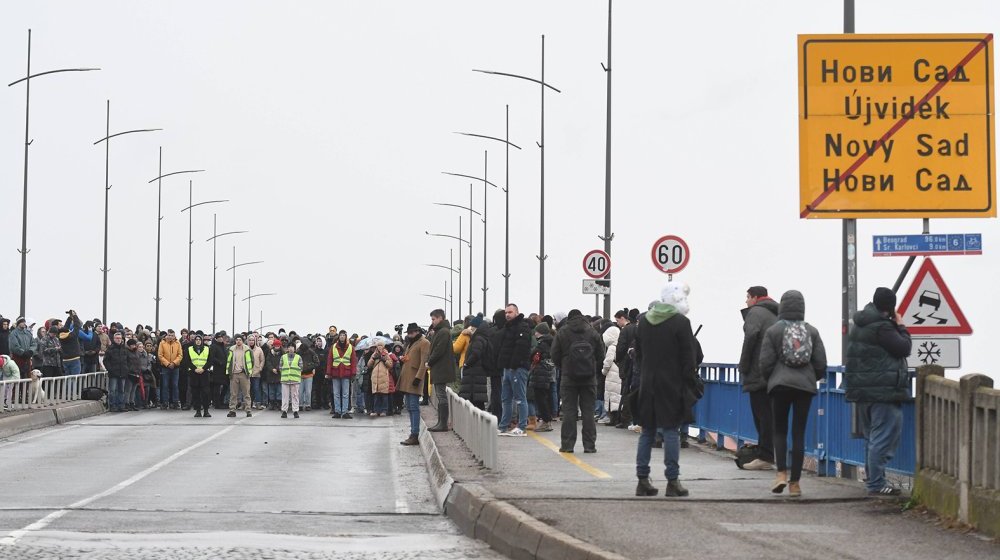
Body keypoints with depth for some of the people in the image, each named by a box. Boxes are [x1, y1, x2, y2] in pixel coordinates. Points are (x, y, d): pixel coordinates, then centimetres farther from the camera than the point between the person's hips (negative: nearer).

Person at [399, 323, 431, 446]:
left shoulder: (424, 343, -6)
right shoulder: (411, 343, 22)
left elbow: (424, 362, -14)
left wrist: (418, 377, -20)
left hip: (414, 381, -10)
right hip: (407, 380, 10)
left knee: (414, 407, -12)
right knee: (410, 407, 9)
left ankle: (415, 436, -14)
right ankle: (413, 434, 13)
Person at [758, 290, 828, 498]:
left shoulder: (773, 331, -4)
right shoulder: (811, 331, 3)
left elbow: (766, 363, -5)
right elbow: (821, 363, 3)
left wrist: (771, 380, 15)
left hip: (780, 386, -2)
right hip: (805, 386, 2)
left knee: (780, 431, 10)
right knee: (799, 433, 5)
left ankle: (782, 473, -8)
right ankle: (795, 482, 4)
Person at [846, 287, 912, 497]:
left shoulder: (859, 326, 13)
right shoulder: (882, 327, -17)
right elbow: (904, 348, -13)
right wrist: (901, 327, 2)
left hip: (861, 390, 10)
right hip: (884, 391, -10)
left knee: (871, 437, 19)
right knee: (884, 438, -7)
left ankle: (872, 479, 25)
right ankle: (876, 484, -9)